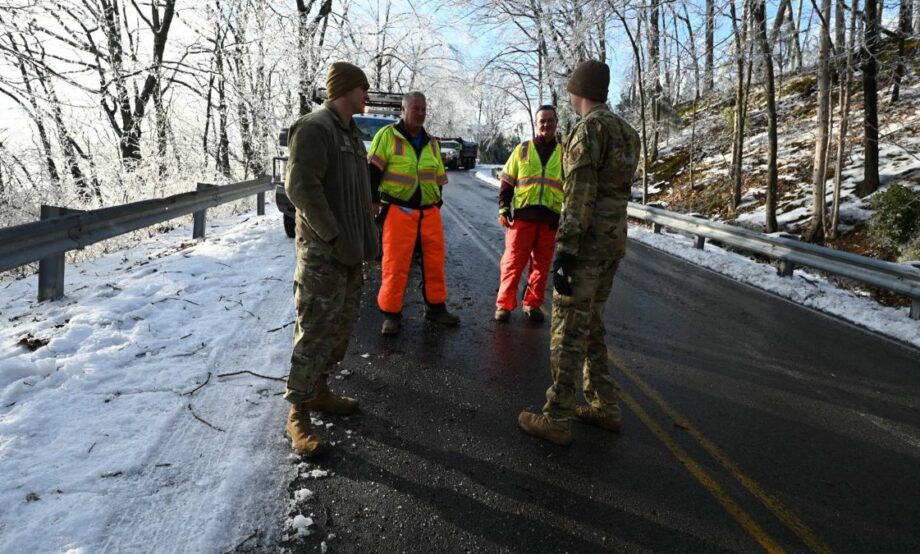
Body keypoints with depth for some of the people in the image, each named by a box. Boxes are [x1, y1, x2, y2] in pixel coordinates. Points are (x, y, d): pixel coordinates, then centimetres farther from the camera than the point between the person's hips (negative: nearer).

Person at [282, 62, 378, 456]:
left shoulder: (351, 133, 18)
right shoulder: (314, 128, -11)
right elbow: (300, 187, -20)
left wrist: (366, 239, 13)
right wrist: (334, 237, -20)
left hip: (350, 251, 9)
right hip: (323, 252, -9)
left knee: (341, 327, 15)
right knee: (316, 331, -6)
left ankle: (319, 390, 29)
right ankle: (298, 413, 4)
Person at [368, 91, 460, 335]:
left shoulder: (431, 142, 17)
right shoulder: (387, 135, -1)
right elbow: (372, 171, -4)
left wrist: (437, 203, 16)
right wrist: (374, 201, -9)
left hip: (429, 211, 6)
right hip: (399, 211, -5)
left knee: (435, 260, 9)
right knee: (395, 264, -5)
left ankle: (436, 307, 23)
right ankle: (391, 314, 6)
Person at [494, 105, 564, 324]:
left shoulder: (564, 154, 12)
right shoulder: (522, 149, 8)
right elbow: (507, 182, 8)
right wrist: (503, 208, -1)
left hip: (551, 218, 2)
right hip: (522, 215, -2)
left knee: (542, 265, 8)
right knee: (513, 262, -2)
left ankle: (533, 304, 20)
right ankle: (504, 304, 6)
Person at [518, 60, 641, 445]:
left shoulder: (589, 128, -12)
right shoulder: (626, 132, 16)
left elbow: (578, 195, -20)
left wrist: (563, 253, -21)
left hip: (587, 241, -9)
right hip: (614, 240, 9)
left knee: (568, 328, -3)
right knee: (591, 324, 17)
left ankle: (556, 419, 4)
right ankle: (604, 407, 24)